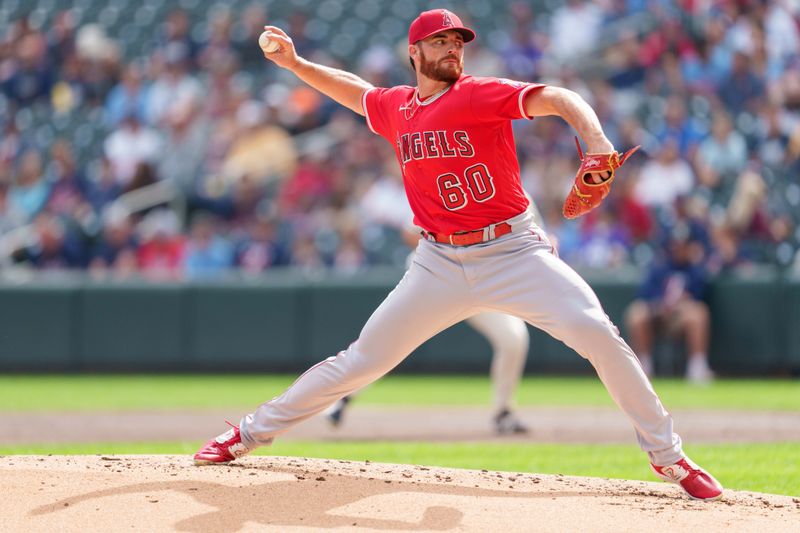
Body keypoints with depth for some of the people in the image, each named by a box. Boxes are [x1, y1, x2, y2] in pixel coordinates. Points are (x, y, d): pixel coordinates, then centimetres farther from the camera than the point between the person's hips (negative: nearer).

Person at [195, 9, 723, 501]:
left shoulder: (481, 94, -8)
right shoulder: (394, 108, 8)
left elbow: (559, 99, -21)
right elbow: (357, 91, 31)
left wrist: (596, 141, -39)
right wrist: (296, 64, 20)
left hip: (514, 252, -3)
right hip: (441, 265, 3)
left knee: (596, 332, -19)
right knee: (363, 359, 3)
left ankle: (667, 455, -6)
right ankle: (252, 432, 17)